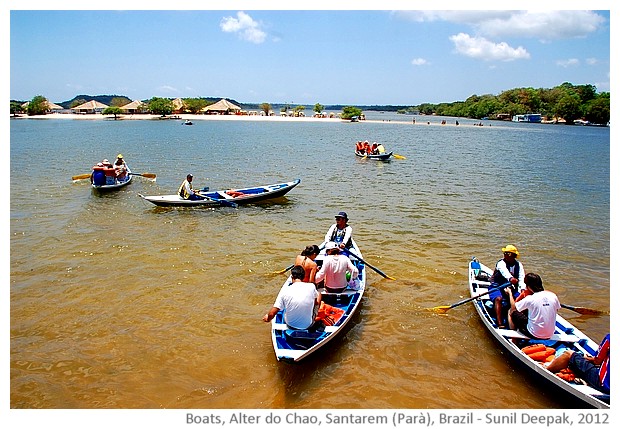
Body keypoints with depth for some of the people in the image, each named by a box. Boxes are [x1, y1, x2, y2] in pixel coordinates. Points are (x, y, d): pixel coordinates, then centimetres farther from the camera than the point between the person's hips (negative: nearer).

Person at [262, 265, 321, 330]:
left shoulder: (285, 290, -17)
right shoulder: (311, 287, -16)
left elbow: (272, 314, -15)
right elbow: (317, 302, 7)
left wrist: (267, 317, 7)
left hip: (290, 324, 1)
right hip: (308, 325, -1)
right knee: (318, 294, 16)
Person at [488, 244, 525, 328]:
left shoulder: (518, 265, 4)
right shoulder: (501, 263, -13)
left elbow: (522, 278, -9)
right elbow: (505, 272, -37)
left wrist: (523, 289, -28)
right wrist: (511, 278, -60)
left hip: (511, 288, 5)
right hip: (497, 287, -5)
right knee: (498, 299, -33)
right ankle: (500, 323, -40)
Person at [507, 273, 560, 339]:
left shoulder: (530, 299, -18)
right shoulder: (553, 296, -7)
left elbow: (513, 307, -2)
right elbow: (556, 310, 12)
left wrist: (510, 293, 16)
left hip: (534, 335, -5)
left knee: (512, 312, 12)